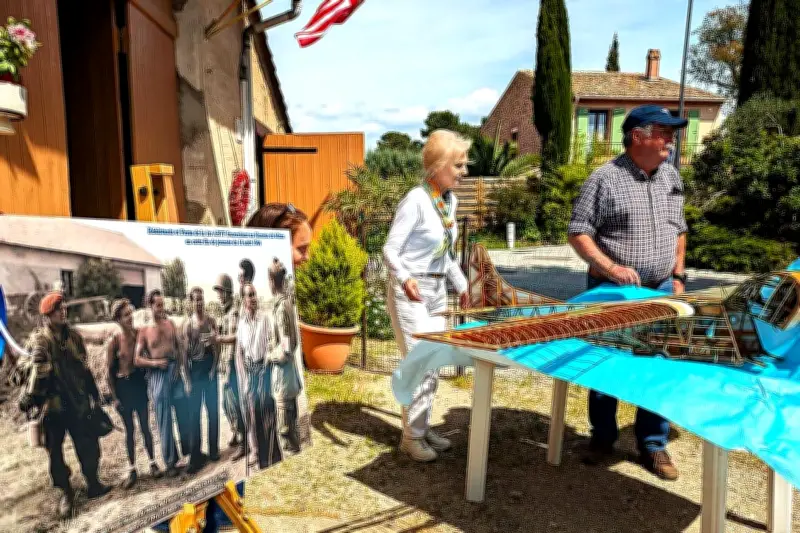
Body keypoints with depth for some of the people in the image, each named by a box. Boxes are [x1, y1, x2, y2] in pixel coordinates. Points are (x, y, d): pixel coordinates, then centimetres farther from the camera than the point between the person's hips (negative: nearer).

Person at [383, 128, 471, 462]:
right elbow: (390, 250, -20)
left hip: (437, 290, 8)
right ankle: (412, 436, 12)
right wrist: (405, 279, -36)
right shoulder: (415, 200, -19)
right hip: (409, 291, -8)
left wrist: (461, 284, 18)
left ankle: (423, 427, 28)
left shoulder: (451, 200, 5)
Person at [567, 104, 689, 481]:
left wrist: (678, 275, 10)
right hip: (612, 292, -5)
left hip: (660, 291, 5)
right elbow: (578, 233, -13)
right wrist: (610, 268, -23)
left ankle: (653, 445, 24)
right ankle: (602, 437, 27)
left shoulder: (670, 176, 8)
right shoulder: (605, 178, -12)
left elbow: (679, 229, 17)